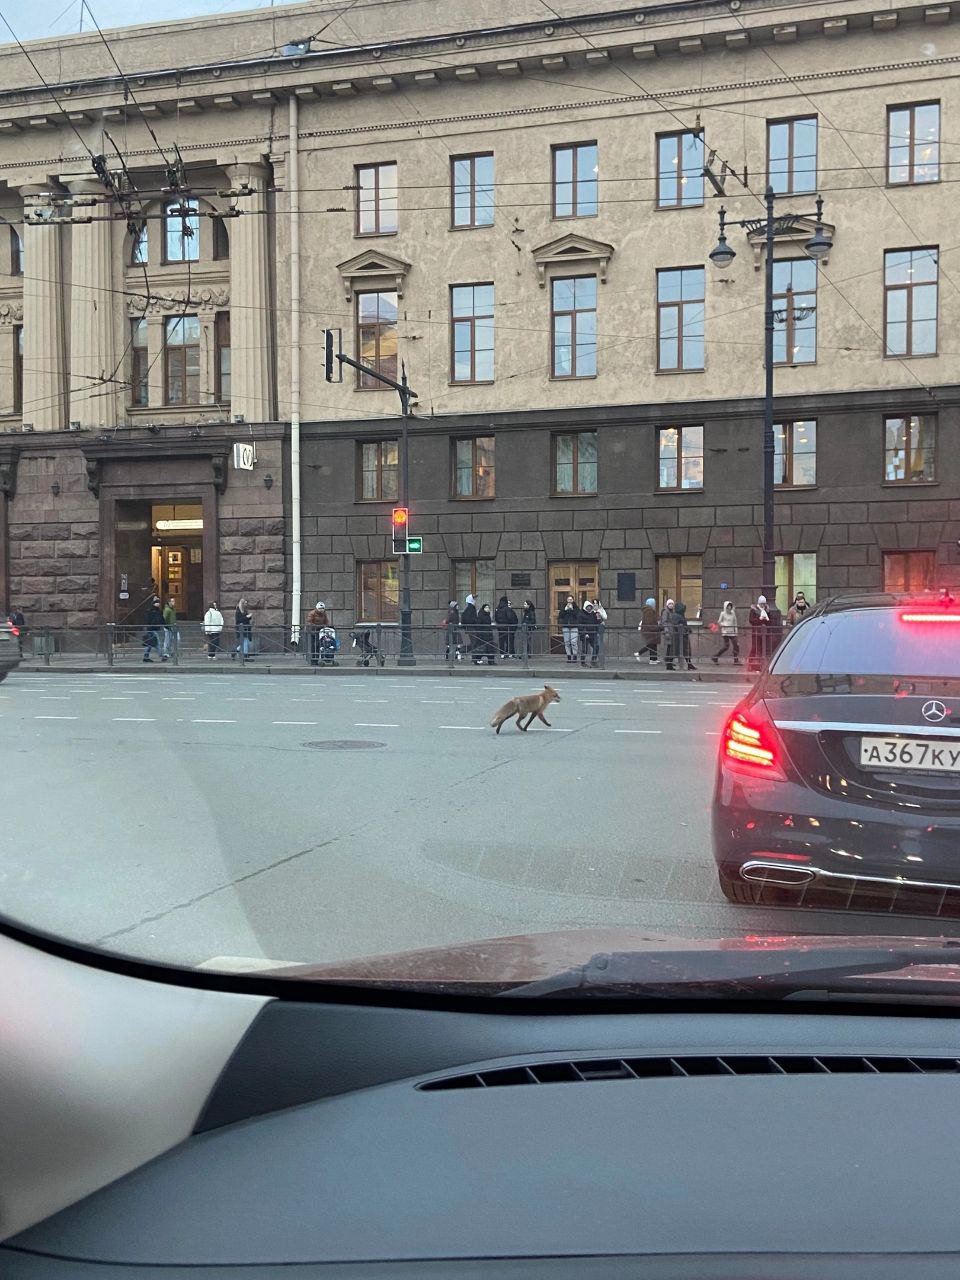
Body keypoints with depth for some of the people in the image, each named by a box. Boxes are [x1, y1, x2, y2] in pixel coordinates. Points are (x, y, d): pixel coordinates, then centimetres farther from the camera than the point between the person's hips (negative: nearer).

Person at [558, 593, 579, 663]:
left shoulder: (576, 608, 7)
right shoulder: (563, 607, 10)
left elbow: (577, 616, -6)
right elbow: (560, 616, 2)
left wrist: (572, 609, -13)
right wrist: (565, 609, -9)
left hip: (574, 626, -2)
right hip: (565, 626, 2)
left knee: (573, 642, -11)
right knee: (566, 642, 1)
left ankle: (574, 656, -4)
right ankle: (568, 657, 6)